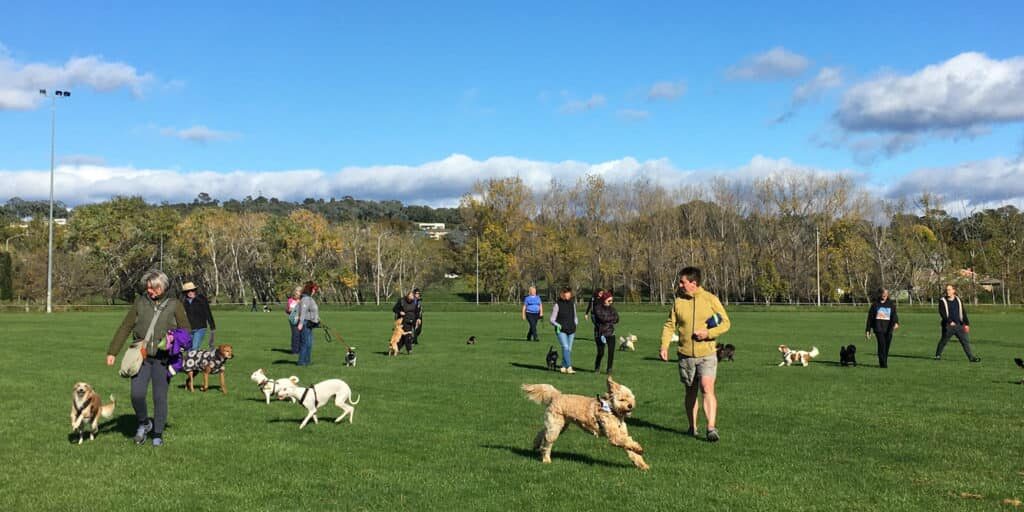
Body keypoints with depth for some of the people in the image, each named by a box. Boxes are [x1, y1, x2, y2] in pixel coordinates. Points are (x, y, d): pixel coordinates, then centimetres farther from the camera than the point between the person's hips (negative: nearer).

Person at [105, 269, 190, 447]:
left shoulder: (174, 305, 2)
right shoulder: (140, 302, 6)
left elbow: (186, 331, 8)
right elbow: (125, 327, 8)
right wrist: (112, 352, 4)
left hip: (162, 358, -1)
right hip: (141, 356, 1)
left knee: (160, 397, 0)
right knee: (137, 394, -9)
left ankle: (158, 434, 16)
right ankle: (144, 423, 19)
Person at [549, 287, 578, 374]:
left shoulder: (572, 303, 9)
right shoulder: (558, 304, -5)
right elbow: (552, 319, -2)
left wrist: (575, 324, 8)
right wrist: (557, 325, -20)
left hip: (571, 331, 5)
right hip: (561, 331, -5)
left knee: (569, 349, 5)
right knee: (565, 347, -18)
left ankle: (563, 367, 17)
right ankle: (569, 367, -24)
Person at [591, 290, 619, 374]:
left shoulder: (611, 308, 7)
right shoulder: (597, 308, -6)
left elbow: (616, 320, 0)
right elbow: (601, 318, -20)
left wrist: (606, 320, -9)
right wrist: (612, 318, -9)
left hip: (610, 333, 4)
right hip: (600, 333, -4)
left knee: (611, 352, -7)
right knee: (601, 353, -1)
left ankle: (609, 369, 5)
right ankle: (597, 368, 24)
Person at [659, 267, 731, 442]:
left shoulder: (710, 299, -4)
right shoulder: (678, 301, 3)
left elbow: (726, 323, 0)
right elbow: (670, 325, 6)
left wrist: (709, 333, -16)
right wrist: (664, 346, -8)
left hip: (707, 354, -3)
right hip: (685, 355, 3)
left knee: (707, 388, -19)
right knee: (691, 392, 12)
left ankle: (711, 428, -20)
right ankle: (692, 427, 26)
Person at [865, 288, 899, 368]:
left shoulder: (891, 304, 9)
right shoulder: (875, 304, 4)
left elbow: (894, 314, -5)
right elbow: (870, 317, 8)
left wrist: (896, 322, -27)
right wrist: (867, 330, 7)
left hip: (888, 329, 2)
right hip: (878, 328, -2)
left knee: (887, 346, 5)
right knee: (882, 344, -15)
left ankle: (884, 363, 19)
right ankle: (882, 364, -12)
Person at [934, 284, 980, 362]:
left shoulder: (958, 300, 12)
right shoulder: (942, 301, -2)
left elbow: (963, 313, 14)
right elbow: (942, 313, -12)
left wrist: (966, 323, 7)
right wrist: (950, 321, -23)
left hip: (958, 325, 3)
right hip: (948, 326, -3)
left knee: (965, 340, -3)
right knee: (943, 341, 5)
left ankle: (971, 357, -3)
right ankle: (938, 355, 24)